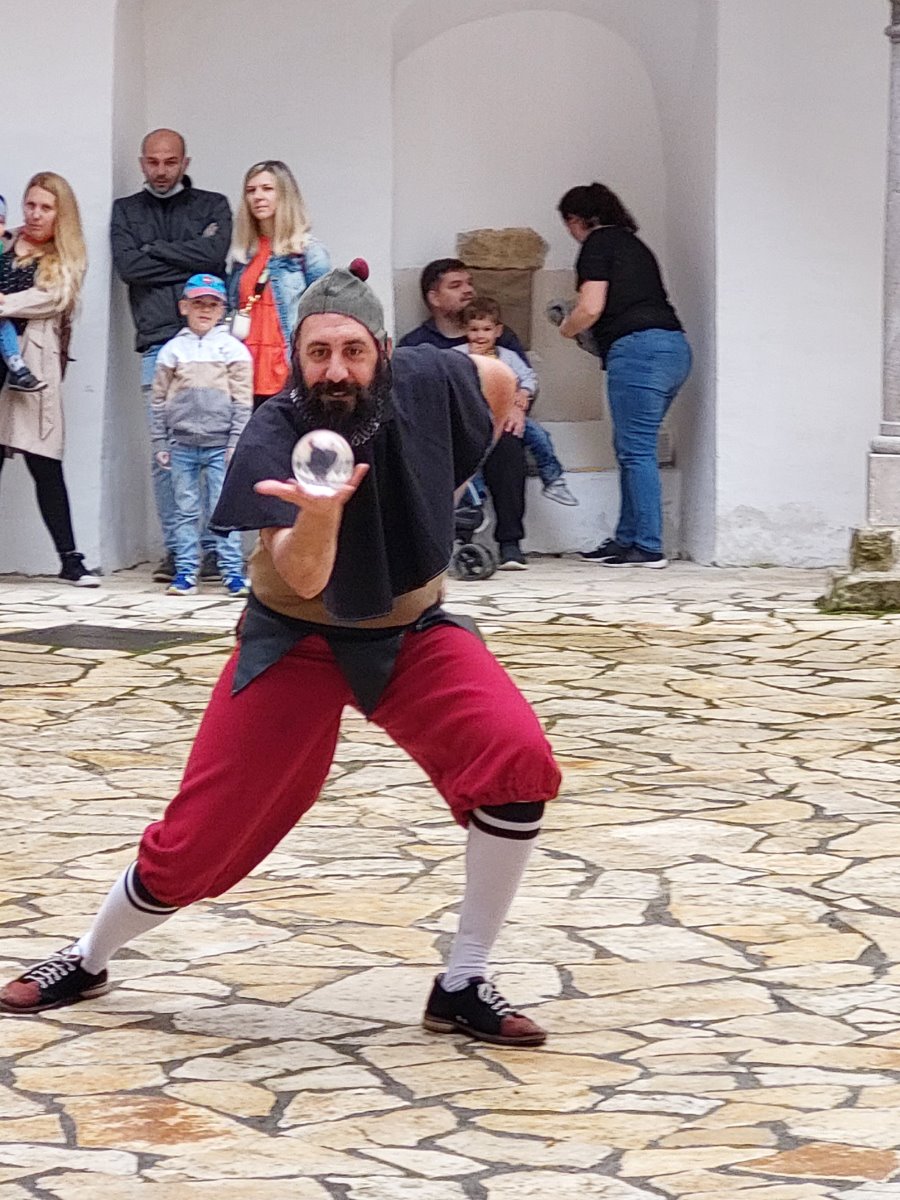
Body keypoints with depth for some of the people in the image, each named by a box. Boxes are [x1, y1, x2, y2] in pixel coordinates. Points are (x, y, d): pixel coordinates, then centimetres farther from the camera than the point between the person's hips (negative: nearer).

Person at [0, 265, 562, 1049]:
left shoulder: (425, 383, -17)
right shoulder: (272, 443, -26)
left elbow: (500, 382, 7)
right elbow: (305, 578, -38)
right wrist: (318, 513, -59)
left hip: (410, 632, 2)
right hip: (296, 639, -2)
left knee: (518, 758, -23)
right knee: (200, 836, -3)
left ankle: (463, 985, -10)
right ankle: (89, 959, 27)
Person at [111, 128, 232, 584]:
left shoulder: (212, 206, 13)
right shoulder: (126, 211, 17)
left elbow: (213, 254, -6)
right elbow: (127, 265, 0)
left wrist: (155, 250, -1)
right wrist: (188, 263, -2)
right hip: (157, 344, 2)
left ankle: (216, 547, -4)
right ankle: (174, 549, 3)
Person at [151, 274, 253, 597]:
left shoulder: (233, 349, 4)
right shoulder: (173, 350, 9)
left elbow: (242, 402, 2)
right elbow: (160, 400, 11)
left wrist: (236, 442, -5)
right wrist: (160, 443, 7)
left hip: (219, 444, -2)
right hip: (182, 445, 2)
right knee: (185, 510, 4)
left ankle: (233, 573, 0)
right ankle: (185, 573, 8)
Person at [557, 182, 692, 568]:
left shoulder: (596, 244, -1)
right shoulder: (633, 243, 25)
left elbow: (590, 308, -10)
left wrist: (566, 329, 10)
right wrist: (593, 338, 25)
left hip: (637, 347, -9)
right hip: (675, 347, 9)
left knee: (636, 450, -6)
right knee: (632, 448, 15)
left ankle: (648, 547, -7)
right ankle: (627, 538, 18)